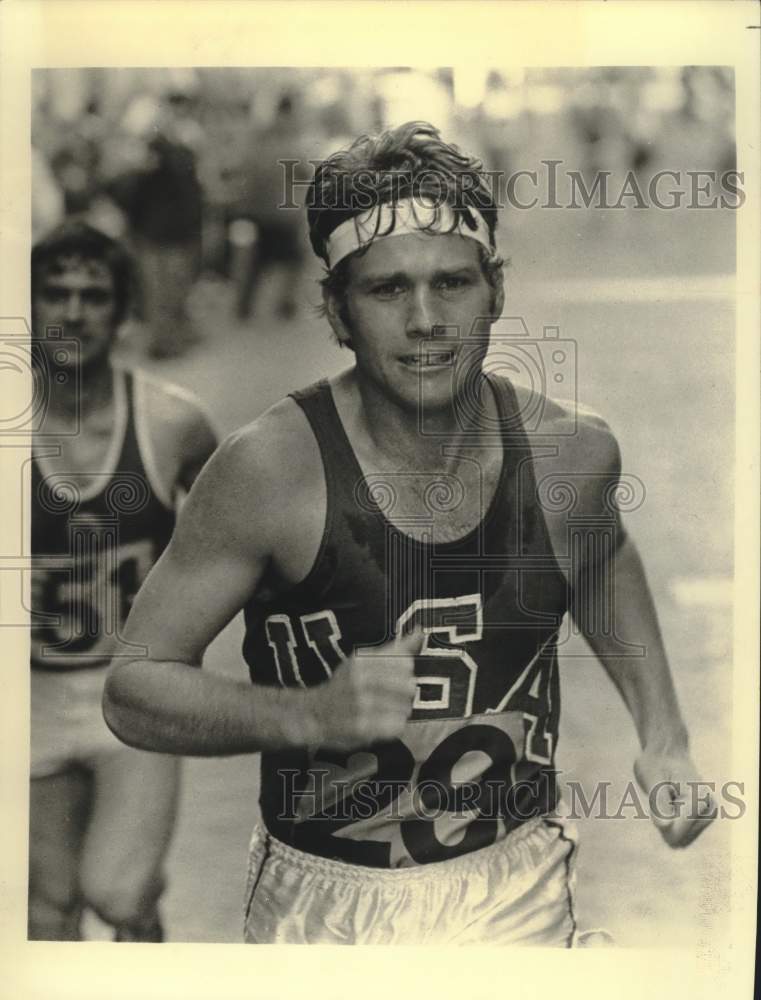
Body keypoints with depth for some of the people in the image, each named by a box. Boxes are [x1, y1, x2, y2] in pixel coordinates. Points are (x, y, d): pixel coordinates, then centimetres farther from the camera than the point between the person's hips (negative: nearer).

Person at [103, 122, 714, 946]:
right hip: (325, 909, -2)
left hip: (520, 899, 2)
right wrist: (310, 714, -31)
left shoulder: (570, 453, -10)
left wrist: (661, 732, 6)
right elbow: (129, 688, -16)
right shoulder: (272, 468, -21)